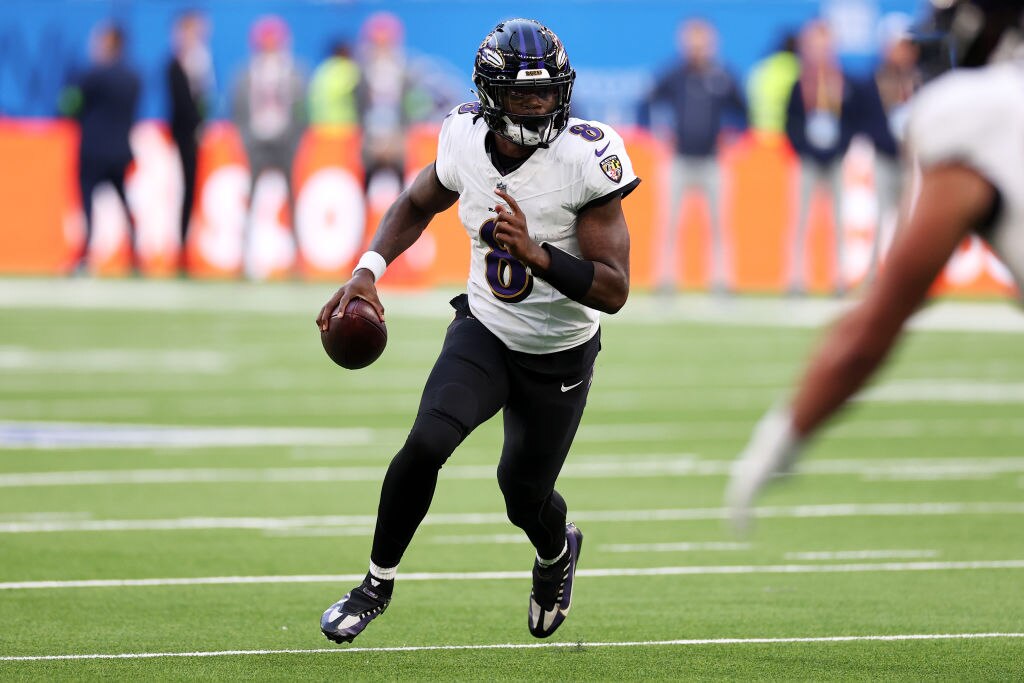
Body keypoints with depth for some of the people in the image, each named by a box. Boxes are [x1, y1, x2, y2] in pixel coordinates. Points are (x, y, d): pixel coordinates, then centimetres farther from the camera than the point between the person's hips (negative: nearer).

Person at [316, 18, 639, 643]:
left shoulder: (586, 159, -26)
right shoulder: (467, 141, -14)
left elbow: (614, 291, -26)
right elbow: (418, 204, 11)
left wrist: (534, 254, -40)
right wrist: (368, 271, -4)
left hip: (560, 357, -2)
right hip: (484, 332, 2)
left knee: (525, 494, 13)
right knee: (427, 444, -22)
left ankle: (558, 551, 51)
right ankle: (379, 583, -1)